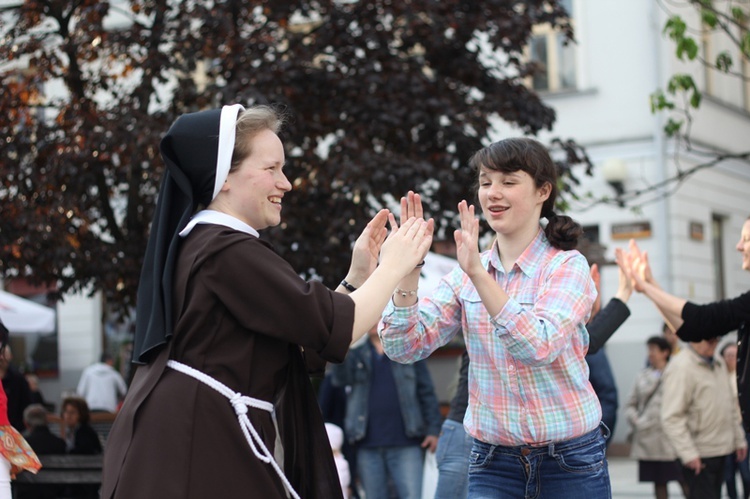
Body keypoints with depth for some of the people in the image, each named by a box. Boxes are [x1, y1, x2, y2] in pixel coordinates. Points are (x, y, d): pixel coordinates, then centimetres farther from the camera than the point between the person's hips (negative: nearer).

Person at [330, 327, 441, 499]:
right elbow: (339, 379, -6)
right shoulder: (356, 354, 12)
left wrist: (433, 430, -1)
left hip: (405, 445, -2)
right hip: (368, 446, 2)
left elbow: (427, 392, 7)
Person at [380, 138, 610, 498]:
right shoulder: (466, 276, 4)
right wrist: (408, 268, -18)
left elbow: (539, 346, -24)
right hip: (493, 461, 3)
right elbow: (404, 347, -6)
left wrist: (478, 272, -31)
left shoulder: (568, 266, -7)